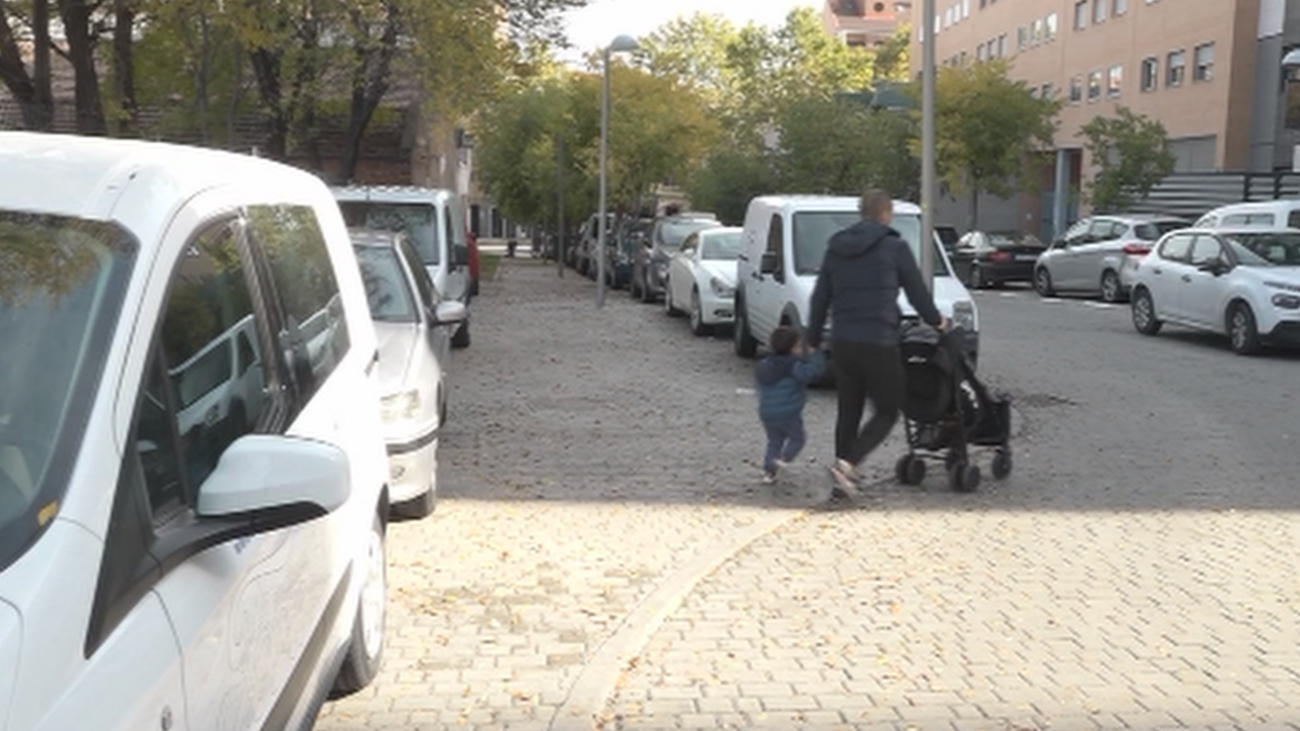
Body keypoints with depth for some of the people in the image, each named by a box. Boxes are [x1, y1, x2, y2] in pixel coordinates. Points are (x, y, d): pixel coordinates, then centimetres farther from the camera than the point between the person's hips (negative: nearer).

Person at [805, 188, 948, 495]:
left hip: (842, 341, 6)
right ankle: (847, 463, -13)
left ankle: (844, 473, 18)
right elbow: (917, 293, 3)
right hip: (878, 343, -5)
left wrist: (813, 340, 21)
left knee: (848, 411, 15)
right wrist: (936, 321, 20)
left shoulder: (836, 248, 11)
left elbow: (820, 300, 14)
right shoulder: (895, 247, -4)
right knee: (887, 411, 5)